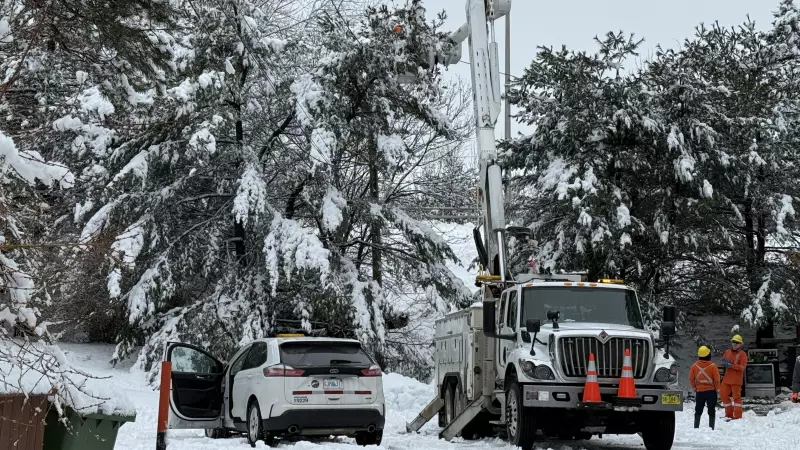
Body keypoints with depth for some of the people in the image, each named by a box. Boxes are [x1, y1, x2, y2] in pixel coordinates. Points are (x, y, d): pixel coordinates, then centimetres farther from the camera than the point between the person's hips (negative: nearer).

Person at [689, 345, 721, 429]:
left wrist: (694, 388, 15)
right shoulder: (713, 366, -11)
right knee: (711, 411, 6)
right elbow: (716, 380, -9)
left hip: (699, 391, 2)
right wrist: (717, 389, 6)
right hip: (711, 391, -2)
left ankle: (696, 427, 8)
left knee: (698, 411, 11)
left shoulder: (694, 366, -4)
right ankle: (711, 428, 3)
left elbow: (691, 379, 1)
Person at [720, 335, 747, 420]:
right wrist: (724, 363, -6)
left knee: (736, 396, -3)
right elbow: (723, 361, 19)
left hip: (736, 379, -6)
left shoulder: (742, 354, -6)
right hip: (727, 378, 6)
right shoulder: (727, 352, 12)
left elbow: (742, 367, -14)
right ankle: (729, 414, 21)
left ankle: (737, 416, 2)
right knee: (724, 394, 9)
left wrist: (731, 365, -21)